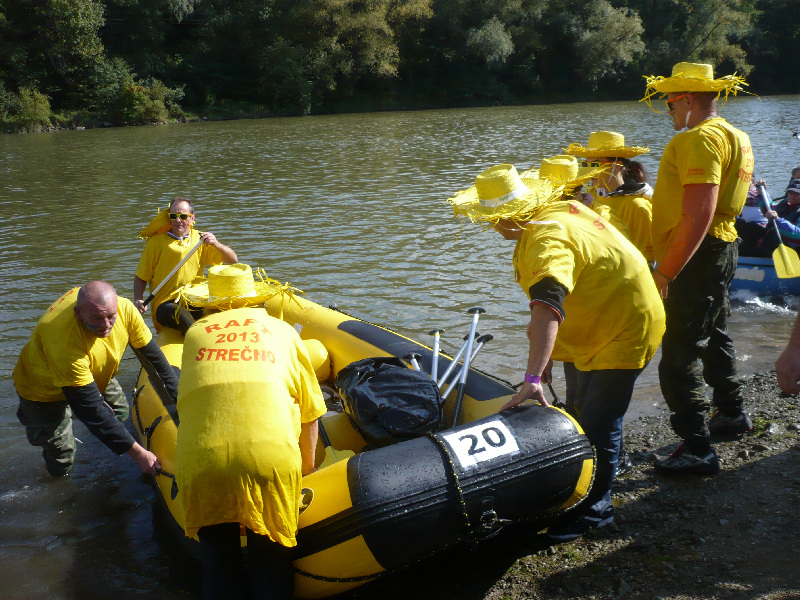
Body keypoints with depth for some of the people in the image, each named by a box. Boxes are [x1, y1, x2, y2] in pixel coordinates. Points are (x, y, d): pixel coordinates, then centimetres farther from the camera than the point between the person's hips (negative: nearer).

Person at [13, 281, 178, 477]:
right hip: (45, 391, -5)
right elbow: (91, 410, -39)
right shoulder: (65, 343, -44)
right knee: (60, 467, 2)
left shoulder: (124, 309, -30)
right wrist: (137, 453, -37)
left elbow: (152, 354, -14)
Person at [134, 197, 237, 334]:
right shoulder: (156, 241, 11)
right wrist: (138, 300, -5)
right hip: (165, 304, -2)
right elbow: (141, 277, 14)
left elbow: (233, 260, 7)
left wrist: (216, 244, -12)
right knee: (177, 312, -38)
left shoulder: (200, 239, 16)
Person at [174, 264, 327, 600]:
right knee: (271, 560, 17)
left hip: (200, 462, 1)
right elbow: (310, 412, 21)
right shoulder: (283, 331, 19)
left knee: (219, 564, 20)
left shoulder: (196, 332, 20)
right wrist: (307, 466, 36)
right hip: (272, 459, 0)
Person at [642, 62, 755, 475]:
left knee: (679, 353, -9)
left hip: (696, 254, -11)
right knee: (713, 335, 25)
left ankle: (697, 449, -6)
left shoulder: (700, 138, -19)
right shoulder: (732, 135, 16)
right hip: (721, 245, 11)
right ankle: (732, 413, 42)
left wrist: (665, 271, -27)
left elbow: (698, 215, -28)